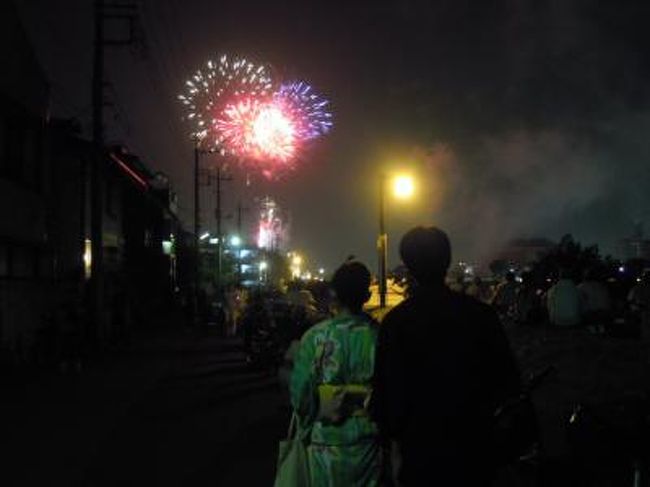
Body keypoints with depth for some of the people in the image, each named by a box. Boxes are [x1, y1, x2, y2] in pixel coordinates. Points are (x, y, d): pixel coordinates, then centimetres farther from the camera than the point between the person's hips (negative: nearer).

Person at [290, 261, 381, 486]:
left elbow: (300, 393, -9)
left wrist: (308, 427, 8)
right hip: (368, 441, 0)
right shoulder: (379, 335, -12)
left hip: (327, 442, 0)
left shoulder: (315, 337, -13)